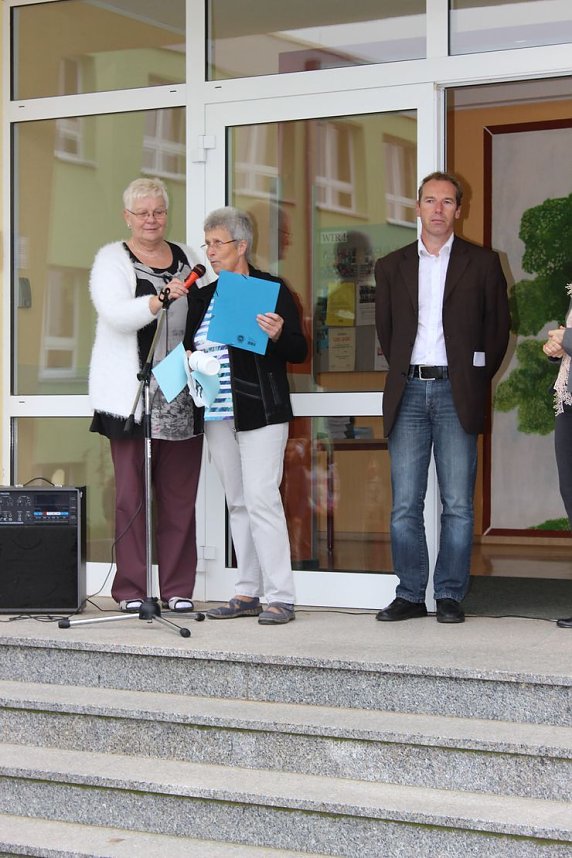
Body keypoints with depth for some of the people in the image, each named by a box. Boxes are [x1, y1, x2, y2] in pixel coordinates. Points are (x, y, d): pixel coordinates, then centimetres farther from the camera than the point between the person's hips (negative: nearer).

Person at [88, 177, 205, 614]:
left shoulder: (187, 258, 16)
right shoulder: (112, 259, 2)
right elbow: (117, 315, -14)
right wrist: (161, 299, -29)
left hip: (182, 396, 4)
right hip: (132, 394, -4)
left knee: (180, 494, 3)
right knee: (132, 492, -2)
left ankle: (179, 588, 9)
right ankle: (131, 589, 4)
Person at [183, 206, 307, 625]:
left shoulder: (271, 289, -3)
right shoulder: (202, 296, 14)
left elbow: (299, 351, -4)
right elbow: (190, 348, 22)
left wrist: (277, 335, -24)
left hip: (260, 413, -6)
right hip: (218, 416, 6)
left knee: (262, 499, -11)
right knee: (237, 503, 9)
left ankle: (281, 598, -8)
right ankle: (248, 593, 15)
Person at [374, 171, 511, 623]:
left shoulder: (482, 263, 6)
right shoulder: (391, 267, 13)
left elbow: (498, 328, 8)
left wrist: (474, 380, 5)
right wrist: (404, 373, 11)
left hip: (455, 393, -2)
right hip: (408, 391, 2)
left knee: (458, 504, -2)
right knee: (405, 504, 1)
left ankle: (450, 595, 6)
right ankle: (410, 594, 9)